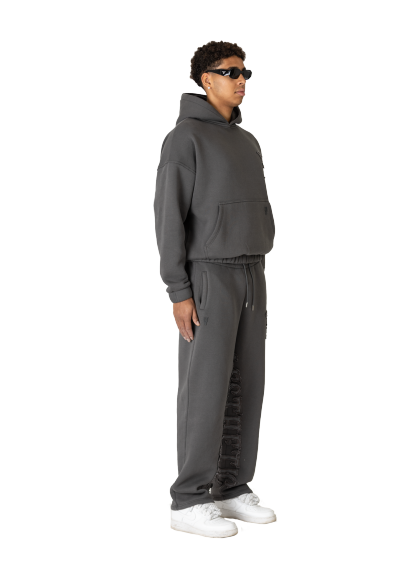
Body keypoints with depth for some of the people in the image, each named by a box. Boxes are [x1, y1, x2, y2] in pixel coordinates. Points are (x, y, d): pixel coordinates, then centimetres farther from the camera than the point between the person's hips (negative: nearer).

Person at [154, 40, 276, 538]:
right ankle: (190, 502, 0)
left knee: (244, 386, 6)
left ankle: (231, 491, 14)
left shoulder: (246, 144, 18)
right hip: (207, 277, -8)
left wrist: (257, 284, 16)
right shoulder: (183, 138, -8)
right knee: (206, 389, -8)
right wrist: (179, 293, -18)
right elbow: (168, 218, -13)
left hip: (247, 276, 8)